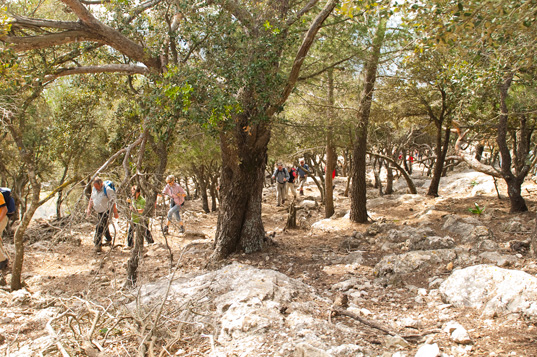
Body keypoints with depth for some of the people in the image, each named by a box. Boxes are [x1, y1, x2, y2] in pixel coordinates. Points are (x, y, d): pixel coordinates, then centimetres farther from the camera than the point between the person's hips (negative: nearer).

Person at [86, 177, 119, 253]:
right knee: (104, 226, 20)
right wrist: (89, 209, 9)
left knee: (99, 227, -13)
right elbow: (91, 199, 17)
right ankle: (109, 239, 39)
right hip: (99, 212, 8)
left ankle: (98, 245, -9)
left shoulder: (108, 190, -19)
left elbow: (113, 202, -15)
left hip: (106, 211, -8)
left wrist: (115, 213, -13)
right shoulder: (94, 189, 4)